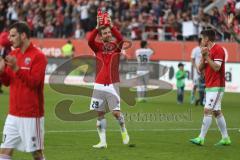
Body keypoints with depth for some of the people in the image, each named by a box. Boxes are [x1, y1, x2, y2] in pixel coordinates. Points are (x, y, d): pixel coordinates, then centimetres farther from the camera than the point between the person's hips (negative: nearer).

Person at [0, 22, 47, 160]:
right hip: (14, 114, 7)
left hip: (32, 115, -7)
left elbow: (34, 82, -19)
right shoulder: (13, 54, 10)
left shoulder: (38, 56, -11)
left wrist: (17, 68, -28)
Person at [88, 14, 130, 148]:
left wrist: (111, 25, -25)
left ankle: (124, 131, 22)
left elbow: (120, 39, -18)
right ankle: (103, 141, 8)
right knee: (100, 113, 1)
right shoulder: (98, 47, 7)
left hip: (113, 84, -2)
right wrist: (97, 27, -24)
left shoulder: (116, 46, 4)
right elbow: (90, 41, -14)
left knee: (116, 112, -7)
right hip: (99, 85, 2)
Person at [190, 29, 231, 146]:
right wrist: (203, 56, -2)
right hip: (209, 87, 10)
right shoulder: (208, 51, 15)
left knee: (207, 111, -13)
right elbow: (200, 69, 11)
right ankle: (225, 138, 13)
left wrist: (207, 56, -18)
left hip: (216, 87, -10)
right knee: (216, 112, 10)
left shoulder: (218, 50, -12)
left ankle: (201, 138, -15)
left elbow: (216, 67, -21)